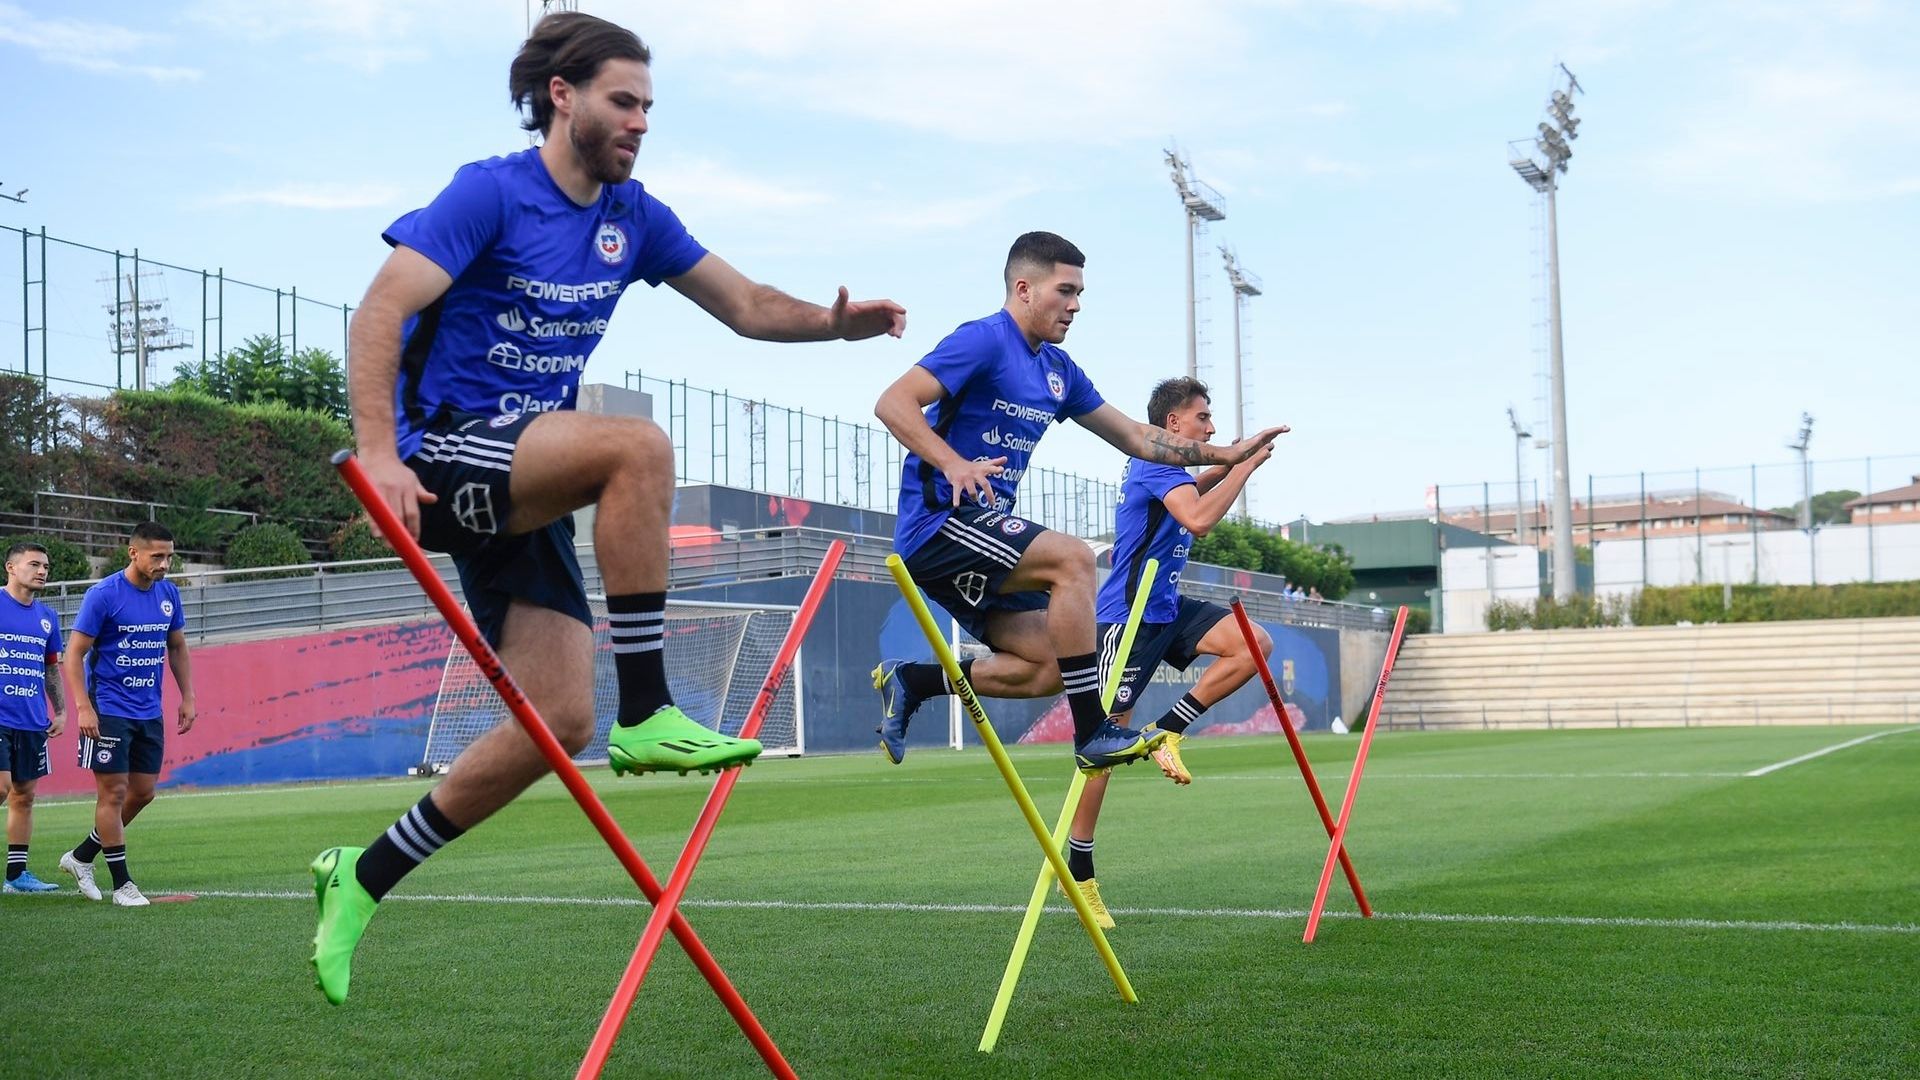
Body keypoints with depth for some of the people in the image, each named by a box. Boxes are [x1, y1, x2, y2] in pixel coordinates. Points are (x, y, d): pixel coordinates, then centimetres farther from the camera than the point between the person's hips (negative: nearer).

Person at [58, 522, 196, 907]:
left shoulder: (169, 594, 4)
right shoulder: (103, 595, -13)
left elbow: (177, 648, 16)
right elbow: (74, 653, -11)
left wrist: (187, 697, 10)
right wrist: (83, 708, -19)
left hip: (150, 712, 7)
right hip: (108, 711, -6)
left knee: (143, 792, 9)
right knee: (113, 792, -3)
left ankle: (81, 856, 26)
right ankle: (122, 883, 5)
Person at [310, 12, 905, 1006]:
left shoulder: (633, 217, 10)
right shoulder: (490, 193, -10)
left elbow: (746, 306, 12)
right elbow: (380, 311, -17)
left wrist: (832, 320, -9)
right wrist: (378, 451, -28)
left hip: (526, 490, 7)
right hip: (445, 457, -7)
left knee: (559, 721, -2)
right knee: (638, 444, -32)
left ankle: (360, 879, 12)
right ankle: (647, 716, -29)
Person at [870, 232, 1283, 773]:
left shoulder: (1059, 371, 16)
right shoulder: (983, 340, -10)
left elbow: (1136, 438, 22)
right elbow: (893, 403, -20)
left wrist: (1226, 454, 16)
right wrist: (952, 463, -34)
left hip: (984, 530, 9)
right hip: (941, 522, -9)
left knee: (1049, 669, 1)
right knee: (1073, 557, -26)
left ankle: (912, 682, 11)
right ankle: (1093, 734, -23)